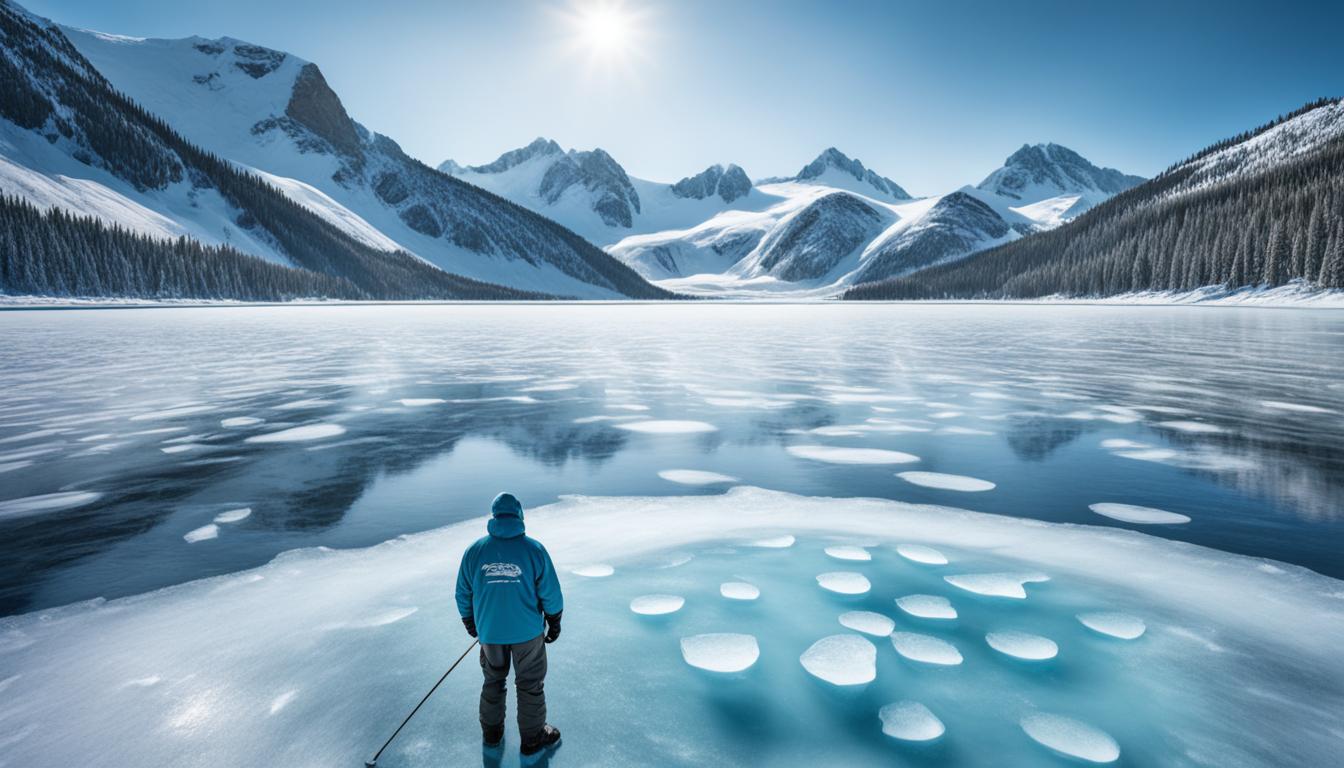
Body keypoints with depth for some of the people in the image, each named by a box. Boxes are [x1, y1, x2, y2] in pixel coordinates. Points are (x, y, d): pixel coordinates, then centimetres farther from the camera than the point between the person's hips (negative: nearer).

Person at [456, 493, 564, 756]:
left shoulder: (474, 551, -9)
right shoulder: (534, 549, -15)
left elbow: (463, 594, 0)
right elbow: (551, 593, -11)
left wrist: (470, 623, 17)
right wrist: (554, 623, 5)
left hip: (489, 632, 2)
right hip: (528, 631, -2)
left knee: (493, 680, 24)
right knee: (530, 684, 15)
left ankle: (491, 731, 38)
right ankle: (532, 738, 27)